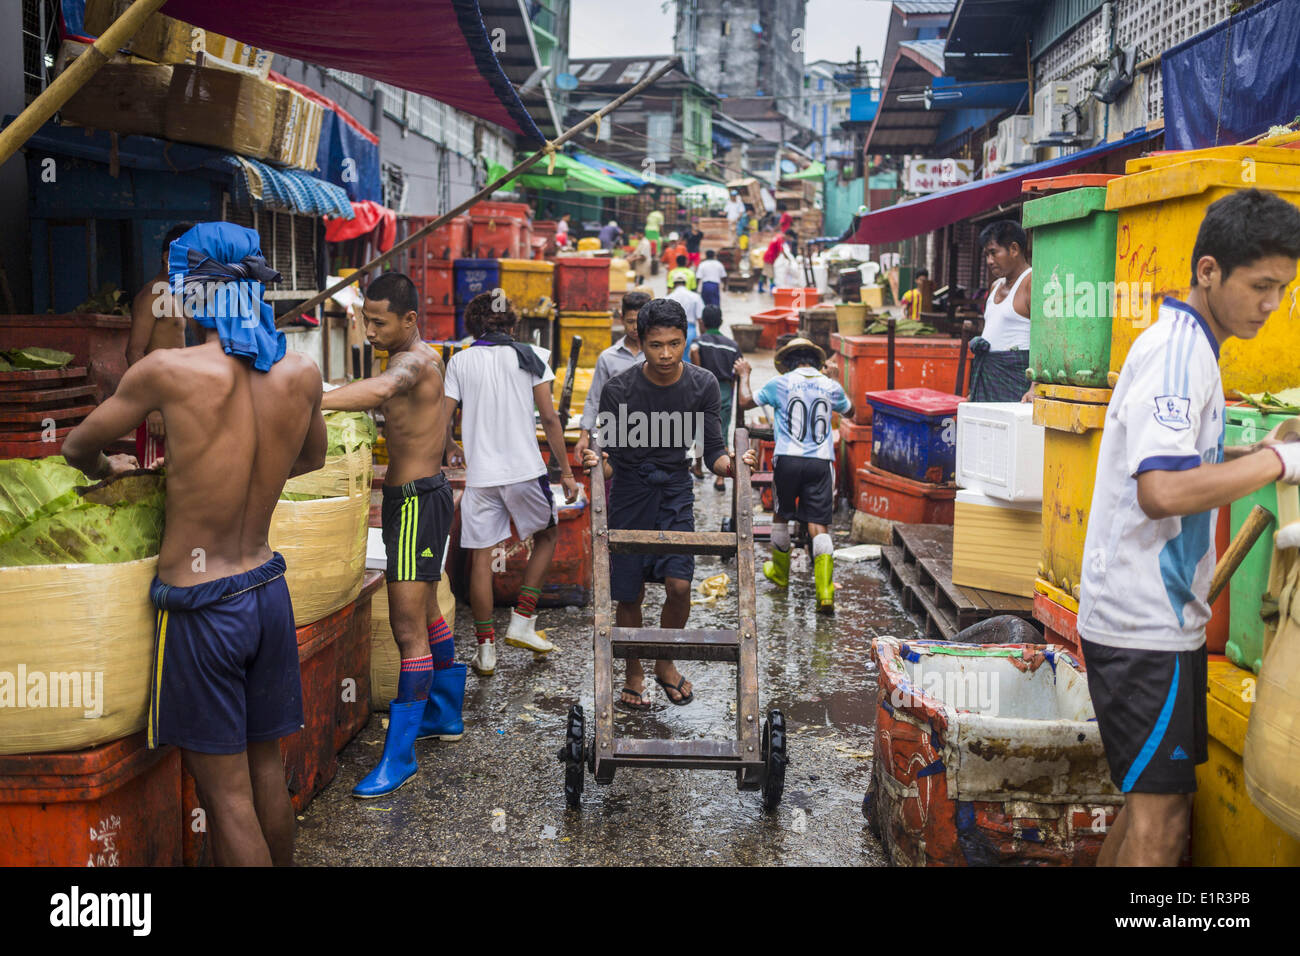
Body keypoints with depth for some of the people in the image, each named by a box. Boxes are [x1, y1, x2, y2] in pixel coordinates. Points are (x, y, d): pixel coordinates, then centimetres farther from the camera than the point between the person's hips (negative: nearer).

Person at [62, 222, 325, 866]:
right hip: (267, 590, 5)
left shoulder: (168, 371, -16)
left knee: (227, 795, 4)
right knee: (267, 772, 19)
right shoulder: (301, 374, -3)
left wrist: (108, 468, 24)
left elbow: (76, 448, 2)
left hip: (200, 606, -5)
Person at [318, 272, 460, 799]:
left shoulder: (412, 361, -20)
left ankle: (399, 755, -4)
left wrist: (311, 401, -54)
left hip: (417, 501, -11)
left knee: (408, 628, -8)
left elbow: (380, 388, -43)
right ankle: (445, 715, 36)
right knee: (425, 614, 21)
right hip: (419, 494, 11)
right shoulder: (422, 361, 13)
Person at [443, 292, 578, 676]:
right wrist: (566, 471, 5)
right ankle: (522, 622, 14)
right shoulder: (531, 356, 2)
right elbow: (549, 418, -1)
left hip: (480, 474, 1)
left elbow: (443, 420, 1)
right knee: (546, 536, 21)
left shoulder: (460, 361, 4)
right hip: (525, 469, 0)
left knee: (480, 557, 6)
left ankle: (486, 648, 9)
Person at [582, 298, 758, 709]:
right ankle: (634, 675, 28)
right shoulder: (618, 389, -16)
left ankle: (665, 663, 16)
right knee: (629, 594, 5)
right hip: (630, 492, -1)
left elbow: (712, 451, -4)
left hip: (675, 490, 1)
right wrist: (597, 463, -33)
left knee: (679, 585, -12)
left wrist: (731, 464, -26)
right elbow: (611, 459, -11)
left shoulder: (703, 385, -10)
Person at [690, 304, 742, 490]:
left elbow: (693, 350, -26)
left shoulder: (700, 340, -2)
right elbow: (738, 373, 5)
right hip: (725, 390, 2)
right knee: (722, 434, 4)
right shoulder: (732, 345, 8)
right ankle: (720, 477, -3)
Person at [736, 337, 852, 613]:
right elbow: (849, 410, 28)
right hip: (821, 462, 1)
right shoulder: (830, 386, 7)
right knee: (819, 525, -1)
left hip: (789, 459, -1)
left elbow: (746, 402, 8)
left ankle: (780, 572, 37)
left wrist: (744, 375, 25)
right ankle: (825, 592, -13)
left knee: (781, 516, 20)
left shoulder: (781, 383, -1)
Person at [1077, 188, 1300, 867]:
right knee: (1162, 817, -3)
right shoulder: (1180, 349, -16)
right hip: (1147, 626, -10)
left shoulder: (1184, 345, 16)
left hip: (1153, 616, 10)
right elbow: (1161, 490, -28)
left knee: (1148, 798, 17)